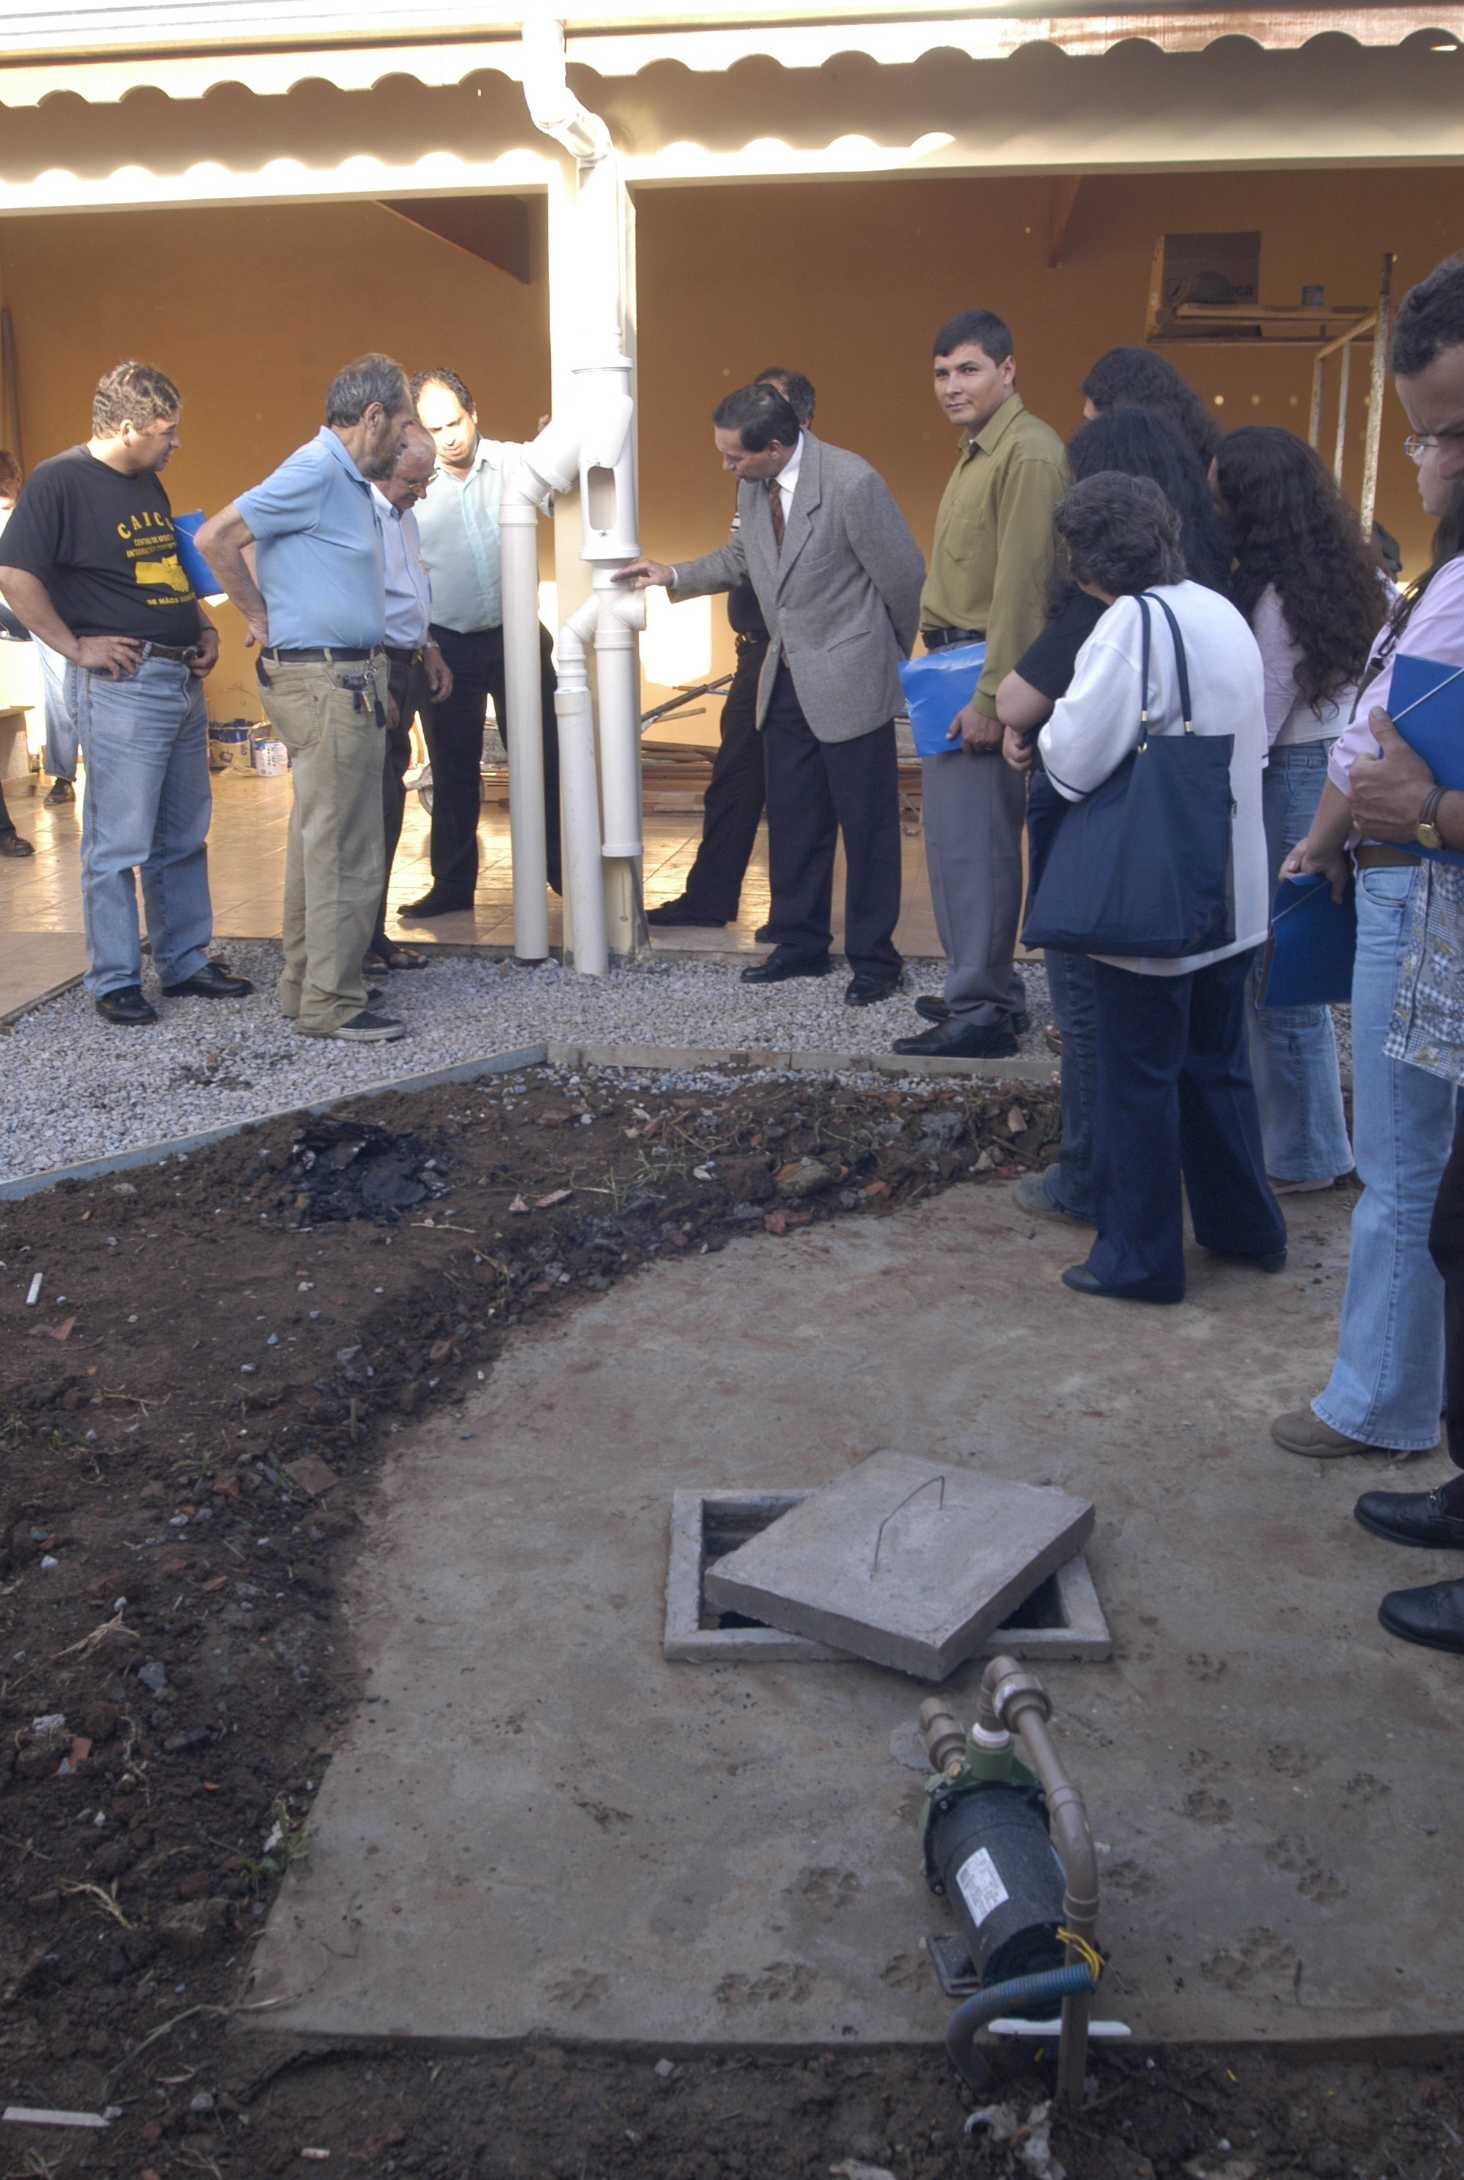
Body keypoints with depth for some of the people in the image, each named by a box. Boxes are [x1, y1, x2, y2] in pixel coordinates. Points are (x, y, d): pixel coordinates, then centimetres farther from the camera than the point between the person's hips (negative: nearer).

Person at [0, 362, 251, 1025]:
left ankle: (186, 963, 23)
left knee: (184, 839, 13)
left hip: (182, 680, 8)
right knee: (119, 844, -3)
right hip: (123, 685, -8)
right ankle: (115, 982, 6)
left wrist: (202, 627, 13)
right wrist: (76, 648, -16)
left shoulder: (148, 484, 16)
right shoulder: (60, 481, -10)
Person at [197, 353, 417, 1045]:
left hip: (343, 681, 10)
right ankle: (331, 1004, 0)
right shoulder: (315, 472, -14)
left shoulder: (346, 479, 16)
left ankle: (305, 986, 23)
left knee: (318, 843, 15)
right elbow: (215, 537, -18)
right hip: (325, 682, -10)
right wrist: (261, 618, -9)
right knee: (345, 852, -6)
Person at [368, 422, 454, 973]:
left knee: (386, 804, 11)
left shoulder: (402, 515, 18)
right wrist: (375, 685, -22)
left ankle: (373, 935, 18)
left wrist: (429, 651, 20)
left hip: (404, 670, 10)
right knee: (377, 804, -10)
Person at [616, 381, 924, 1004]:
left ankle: (873, 959, 12)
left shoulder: (852, 483, -20)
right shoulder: (753, 485, 2)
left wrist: (900, 657, 2)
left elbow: (904, 576, -11)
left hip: (849, 680, -7)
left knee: (866, 825, 2)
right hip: (786, 679, 7)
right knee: (792, 820, 14)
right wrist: (674, 575, 7)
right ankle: (801, 942, 28)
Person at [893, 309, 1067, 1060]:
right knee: (963, 839, 15)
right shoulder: (978, 452, 18)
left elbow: (1021, 584, -20)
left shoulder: (1028, 454, -13)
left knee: (970, 843, -9)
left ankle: (981, 1015, -2)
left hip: (985, 673, -10)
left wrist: (990, 696, -22)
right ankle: (986, 991, 26)